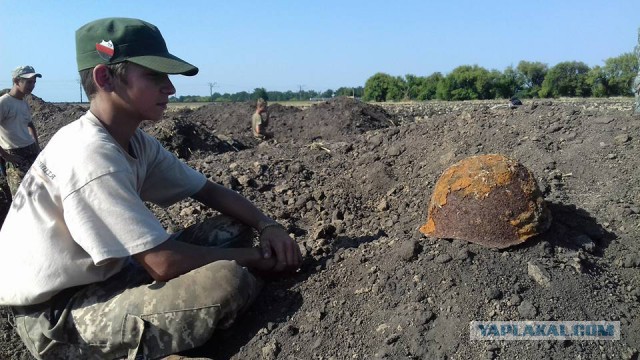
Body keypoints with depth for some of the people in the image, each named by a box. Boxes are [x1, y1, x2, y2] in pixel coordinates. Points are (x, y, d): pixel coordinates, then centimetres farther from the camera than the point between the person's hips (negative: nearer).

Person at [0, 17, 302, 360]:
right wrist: (260, 259, -17)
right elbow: (165, 263, -28)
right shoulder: (90, 154, -26)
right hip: (55, 315, -8)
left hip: (104, 277, 9)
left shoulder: (136, 142, 1)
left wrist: (266, 225, -10)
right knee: (232, 281, -29)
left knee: (235, 228, 1)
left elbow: (210, 190, 7)